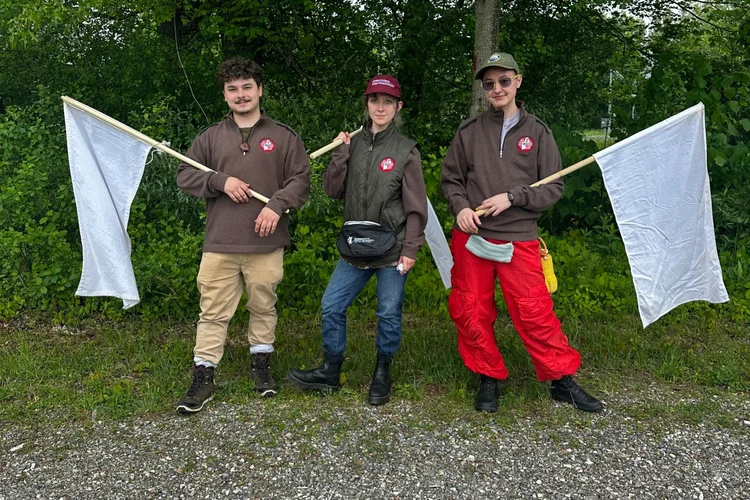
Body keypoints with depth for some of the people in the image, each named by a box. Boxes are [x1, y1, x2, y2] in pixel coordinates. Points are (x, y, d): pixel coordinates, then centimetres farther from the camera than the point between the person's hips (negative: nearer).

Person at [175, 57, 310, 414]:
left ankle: (261, 366, 29)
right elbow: (185, 175, 10)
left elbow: (301, 179, 3)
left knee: (264, 307, 11)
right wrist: (221, 181, -7)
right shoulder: (210, 137, 10)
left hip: (267, 243, 0)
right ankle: (203, 378, 10)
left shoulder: (283, 137, 7)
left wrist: (277, 205, -13)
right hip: (219, 244, 1)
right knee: (213, 311, 2)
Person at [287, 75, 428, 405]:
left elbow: (416, 207, -5)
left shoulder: (406, 151, -4)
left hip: (391, 250, -4)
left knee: (389, 313, 4)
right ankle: (330, 372, 22)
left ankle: (382, 374, 24)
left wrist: (410, 249, -10)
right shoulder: (353, 145, 8)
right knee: (332, 306, 6)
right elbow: (333, 190, 4)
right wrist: (341, 153, -6)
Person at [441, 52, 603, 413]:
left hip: (518, 241, -2)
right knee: (471, 313, 5)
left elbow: (554, 187, 3)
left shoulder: (537, 132, 4)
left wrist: (512, 197, -11)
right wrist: (460, 207, -8)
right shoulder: (468, 132, 6)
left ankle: (563, 381, 14)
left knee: (535, 314, -3)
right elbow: (450, 179, 12)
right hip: (471, 238, 2)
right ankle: (488, 379, 23)